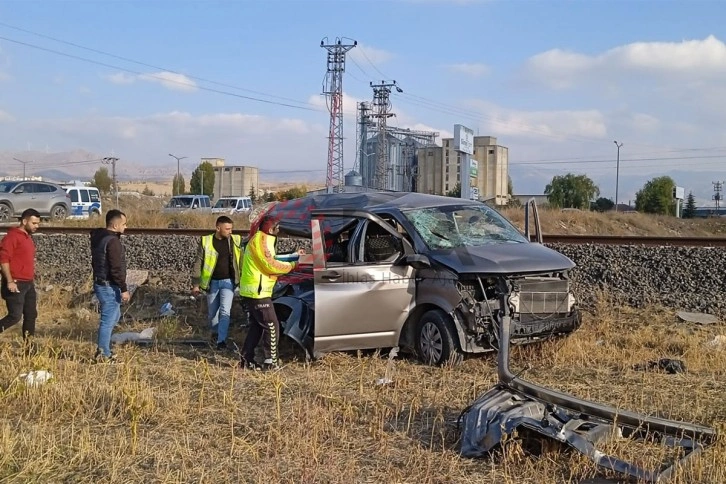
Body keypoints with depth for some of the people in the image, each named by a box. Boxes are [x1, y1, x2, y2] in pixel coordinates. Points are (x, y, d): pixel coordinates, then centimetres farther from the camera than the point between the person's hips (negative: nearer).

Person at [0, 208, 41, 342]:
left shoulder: (28, 237, 16)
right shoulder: (12, 236, -12)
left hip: (28, 284, 9)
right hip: (16, 284, -9)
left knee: (31, 315, 9)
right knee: (15, 316, -10)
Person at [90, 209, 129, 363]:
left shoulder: (98, 237, 11)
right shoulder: (113, 241, -20)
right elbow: (117, 268, -23)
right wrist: (124, 289, -19)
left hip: (100, 283, 10)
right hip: (109, 286, -10)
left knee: (114, 316, 21)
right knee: (109, 319, -3)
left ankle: (102, 350, 25)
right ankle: (103, 354, 4)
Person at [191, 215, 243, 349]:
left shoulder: (236, 241, -4)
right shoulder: (206, 241, -8)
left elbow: (241, 261, 4)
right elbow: (198, 263, -3)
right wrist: (196, 284, -4)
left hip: (228, 281, -1)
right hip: (212, 282, 1)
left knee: (225, 311, -11)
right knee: (212, 312, 14)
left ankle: (221, 340, -9)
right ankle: (215, 332, 38)